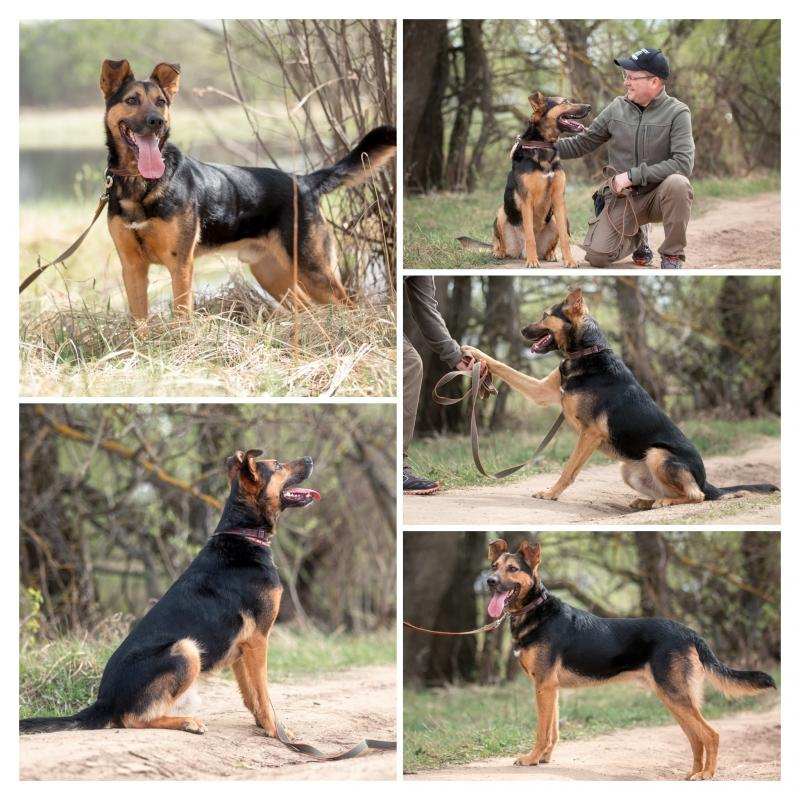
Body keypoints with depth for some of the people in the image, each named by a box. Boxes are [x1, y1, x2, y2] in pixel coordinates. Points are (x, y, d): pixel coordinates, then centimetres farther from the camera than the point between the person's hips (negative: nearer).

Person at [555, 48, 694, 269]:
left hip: (657, 195, -3)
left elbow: (683, 163, -22)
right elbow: (582, 143, 10)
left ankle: (672, 256, -16)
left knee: (677, 183, -37)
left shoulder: (677, 112, -11)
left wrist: (632, 175, -23)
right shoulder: (617, 108, 2)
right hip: (620, 198, 3)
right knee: (597, 256, -14)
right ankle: (637, 236, 21)